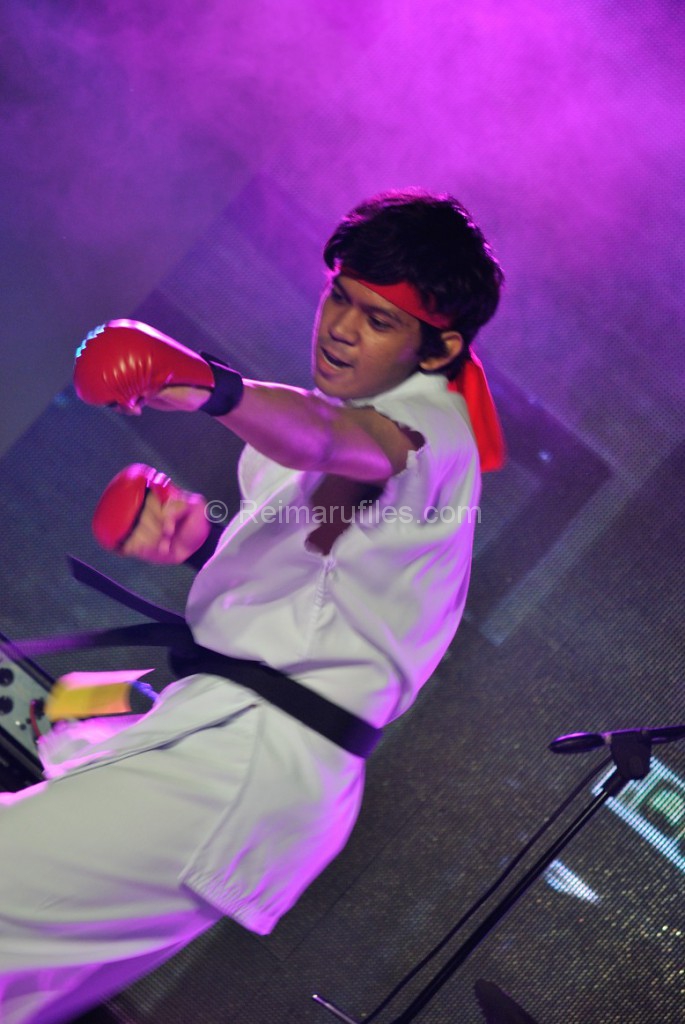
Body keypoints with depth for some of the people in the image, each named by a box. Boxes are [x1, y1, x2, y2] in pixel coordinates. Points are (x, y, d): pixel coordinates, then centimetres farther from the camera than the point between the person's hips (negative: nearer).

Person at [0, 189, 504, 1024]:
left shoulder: (437, 421, -8)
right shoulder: (299, 415, 19)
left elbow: (327, 439, -31)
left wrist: (212, 389, -50)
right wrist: (185, 533, 5)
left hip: (255, 763, -9)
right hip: (204, 714, 10)